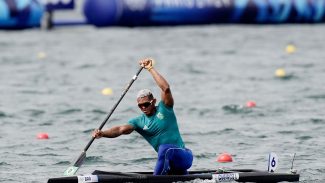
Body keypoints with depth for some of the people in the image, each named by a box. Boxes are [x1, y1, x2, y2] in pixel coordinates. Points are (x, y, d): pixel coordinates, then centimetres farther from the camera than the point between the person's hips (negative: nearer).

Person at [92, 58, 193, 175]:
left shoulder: (164, 109, -4)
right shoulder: (139, 122, 7)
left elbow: (165, 88, -20)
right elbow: (121, 129, -10)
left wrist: (150, 68, -18)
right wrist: (102, 134, -28)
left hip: (183, 157, -6)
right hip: (168, 161, 6)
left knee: (165, 148, -35)